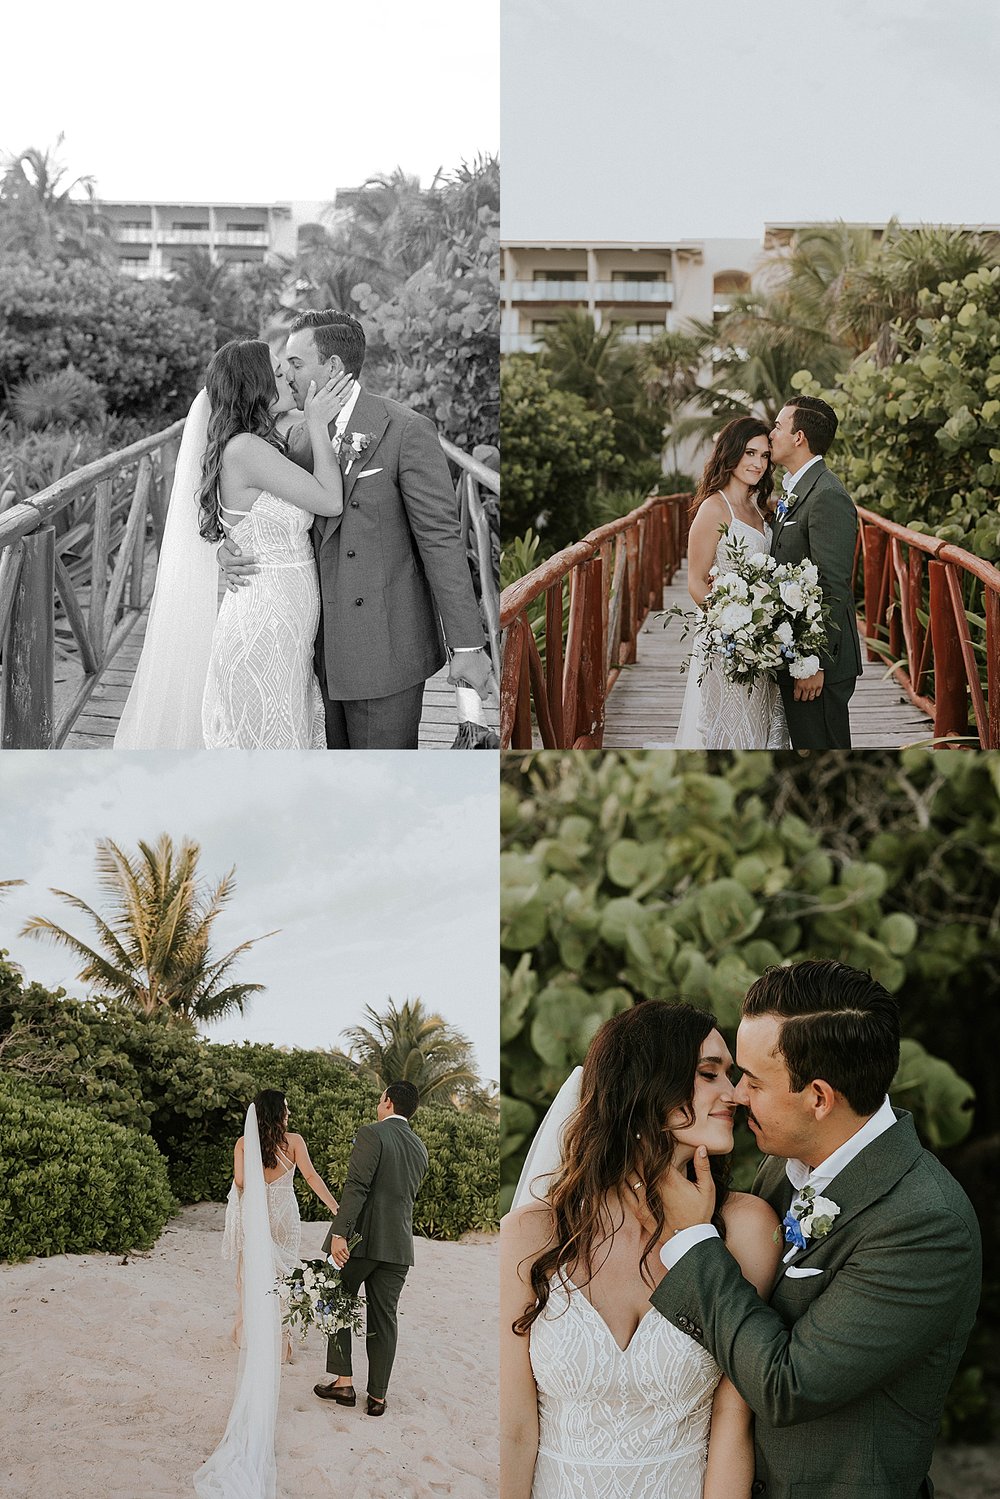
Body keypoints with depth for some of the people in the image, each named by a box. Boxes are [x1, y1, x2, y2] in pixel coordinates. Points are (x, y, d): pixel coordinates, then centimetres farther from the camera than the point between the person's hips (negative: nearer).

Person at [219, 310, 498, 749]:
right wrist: (231, 548, -8)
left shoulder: (406, 431, -11)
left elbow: (441, 537, -13)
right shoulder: (299, 438, 8)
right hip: (330, 643, 6)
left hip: (386, 647, -6)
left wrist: (466, 645, -14)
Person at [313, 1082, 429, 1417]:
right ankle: (377, 1396, 10)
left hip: (360, 1238, -5)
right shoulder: (420, 1148, 11)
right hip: (398, 1246, 5)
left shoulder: (372, 1134, -9)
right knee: (383, 1319, 9)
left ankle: (343, 1382, 7)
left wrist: (339, 1233, -23)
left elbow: (356, 1187, -19)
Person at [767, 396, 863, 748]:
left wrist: (815, 665, -22)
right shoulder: (795, 491, 15)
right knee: (805, 746, 15)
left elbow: (833, 588, -21)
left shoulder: (828, 497, -17)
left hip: (820, 659, -10)